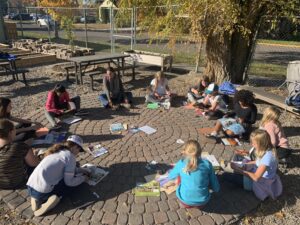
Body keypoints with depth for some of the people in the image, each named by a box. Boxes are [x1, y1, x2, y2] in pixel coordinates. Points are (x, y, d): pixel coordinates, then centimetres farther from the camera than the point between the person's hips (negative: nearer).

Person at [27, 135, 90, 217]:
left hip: (30, 188, 7)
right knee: (72, 181, 11)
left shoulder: (56, 151, 16)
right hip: (42, 192, -7)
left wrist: (80, 170, 26)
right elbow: (69, 181, -7)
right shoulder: (70, 156, -7)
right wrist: (83, 178, 9)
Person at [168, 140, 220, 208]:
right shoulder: (207, 164, -9)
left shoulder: (181, 164, -8)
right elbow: (216, 188, -1)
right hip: (203, 201, 1)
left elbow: (171, 176, 13)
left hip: (185, 200, -1)